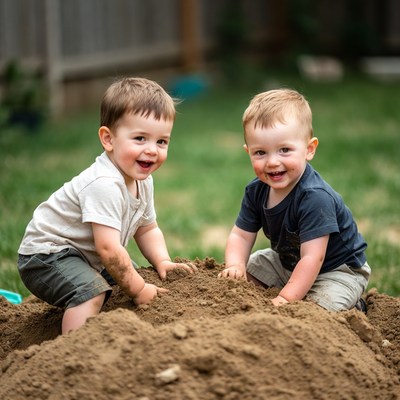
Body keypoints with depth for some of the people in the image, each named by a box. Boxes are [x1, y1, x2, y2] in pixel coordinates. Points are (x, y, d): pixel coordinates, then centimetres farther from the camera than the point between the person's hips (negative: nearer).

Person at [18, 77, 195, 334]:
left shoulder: (143, 180, 0)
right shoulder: (104, 185, -31)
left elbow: (147, 229, 13)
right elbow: (108, 247, -33)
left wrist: (162, 261, -4)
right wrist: (138, 289, -24)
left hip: (87, 256, 10)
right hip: (47, 255, -10)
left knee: (128, 278, 21)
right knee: (91, 291, -32)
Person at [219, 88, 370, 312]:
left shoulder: (315, 198, -35)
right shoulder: (256, 191, -10)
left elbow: (312, 258, -36)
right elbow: (241, 235, -6)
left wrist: (286, 298, -39)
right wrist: (235, 266, -27)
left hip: (338, 270, -7)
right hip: (287, 261, 8)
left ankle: (352, 307, 1)